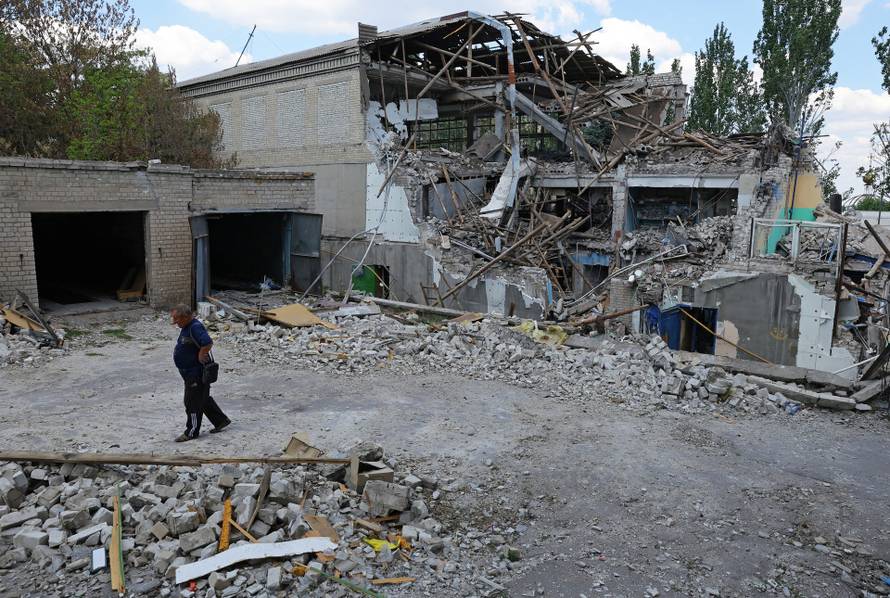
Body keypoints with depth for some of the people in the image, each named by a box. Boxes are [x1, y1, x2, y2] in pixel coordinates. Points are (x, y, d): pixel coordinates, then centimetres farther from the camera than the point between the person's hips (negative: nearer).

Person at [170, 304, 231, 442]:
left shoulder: (195, 328, -23)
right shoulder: (187, 327, 10)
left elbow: (208, 343, -35)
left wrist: (200, 356, -23)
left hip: (197, 373, -10)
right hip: (191, 372, 10)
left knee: (192, 402, 0)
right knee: (204, 399, 19)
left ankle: (192, 432, 12)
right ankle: (221, 421, 30)